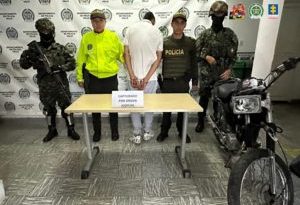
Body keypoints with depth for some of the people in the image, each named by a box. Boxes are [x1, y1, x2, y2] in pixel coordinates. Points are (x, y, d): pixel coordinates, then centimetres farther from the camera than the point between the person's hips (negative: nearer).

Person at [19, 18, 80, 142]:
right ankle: (52, 130, 31)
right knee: (48, 109, 14)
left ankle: (71, 130, 18)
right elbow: (24, 65, 4)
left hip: (61, 84, -2)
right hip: (45, 86, 3)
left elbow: (72, 64, -5)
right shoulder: (34, 48, 3)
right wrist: (28, 55, -16)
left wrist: (58, 67, -18)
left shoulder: (60, 49, -3)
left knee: (66, 107, 4)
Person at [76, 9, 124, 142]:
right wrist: (80, 77, 7)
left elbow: (121, 55, 2)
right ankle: (97, 132, 30)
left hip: (110, 77, -1)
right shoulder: (86, 38, 3)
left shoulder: (113, 36, -1)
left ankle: (114, 131, 28)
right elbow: (81, 59, 7)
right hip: (92, 78, 2)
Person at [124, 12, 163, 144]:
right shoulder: (157, 32, 3)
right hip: (151, 77, 0)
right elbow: (158, 58, -4)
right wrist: (146, 78, -9)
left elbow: (126, 54, -6)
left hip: (135, 76, 0)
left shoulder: (131, 29, 2)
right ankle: (147, 132, 26)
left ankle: (137, 135, 20)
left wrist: (132, 76, -10)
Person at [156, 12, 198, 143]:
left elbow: (194, 62, 6)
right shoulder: (164, 42, 3)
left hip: (183, 82, 1)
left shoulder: (190, 42, 4)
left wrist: (195, 80, 5)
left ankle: (182, 131, 29)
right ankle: (164, 131, 26)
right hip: (167, 81, 0)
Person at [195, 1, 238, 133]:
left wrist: (229, 69, -9)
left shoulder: (230, 34, 5)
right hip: (206, 72, -1)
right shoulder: (205, 34, 4)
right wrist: (206, 56, -14)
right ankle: (200, 121, 20)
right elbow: (196, 51, 3)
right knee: (204, 97, 4)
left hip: (223, 73, 1)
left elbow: (233, 54, 3)